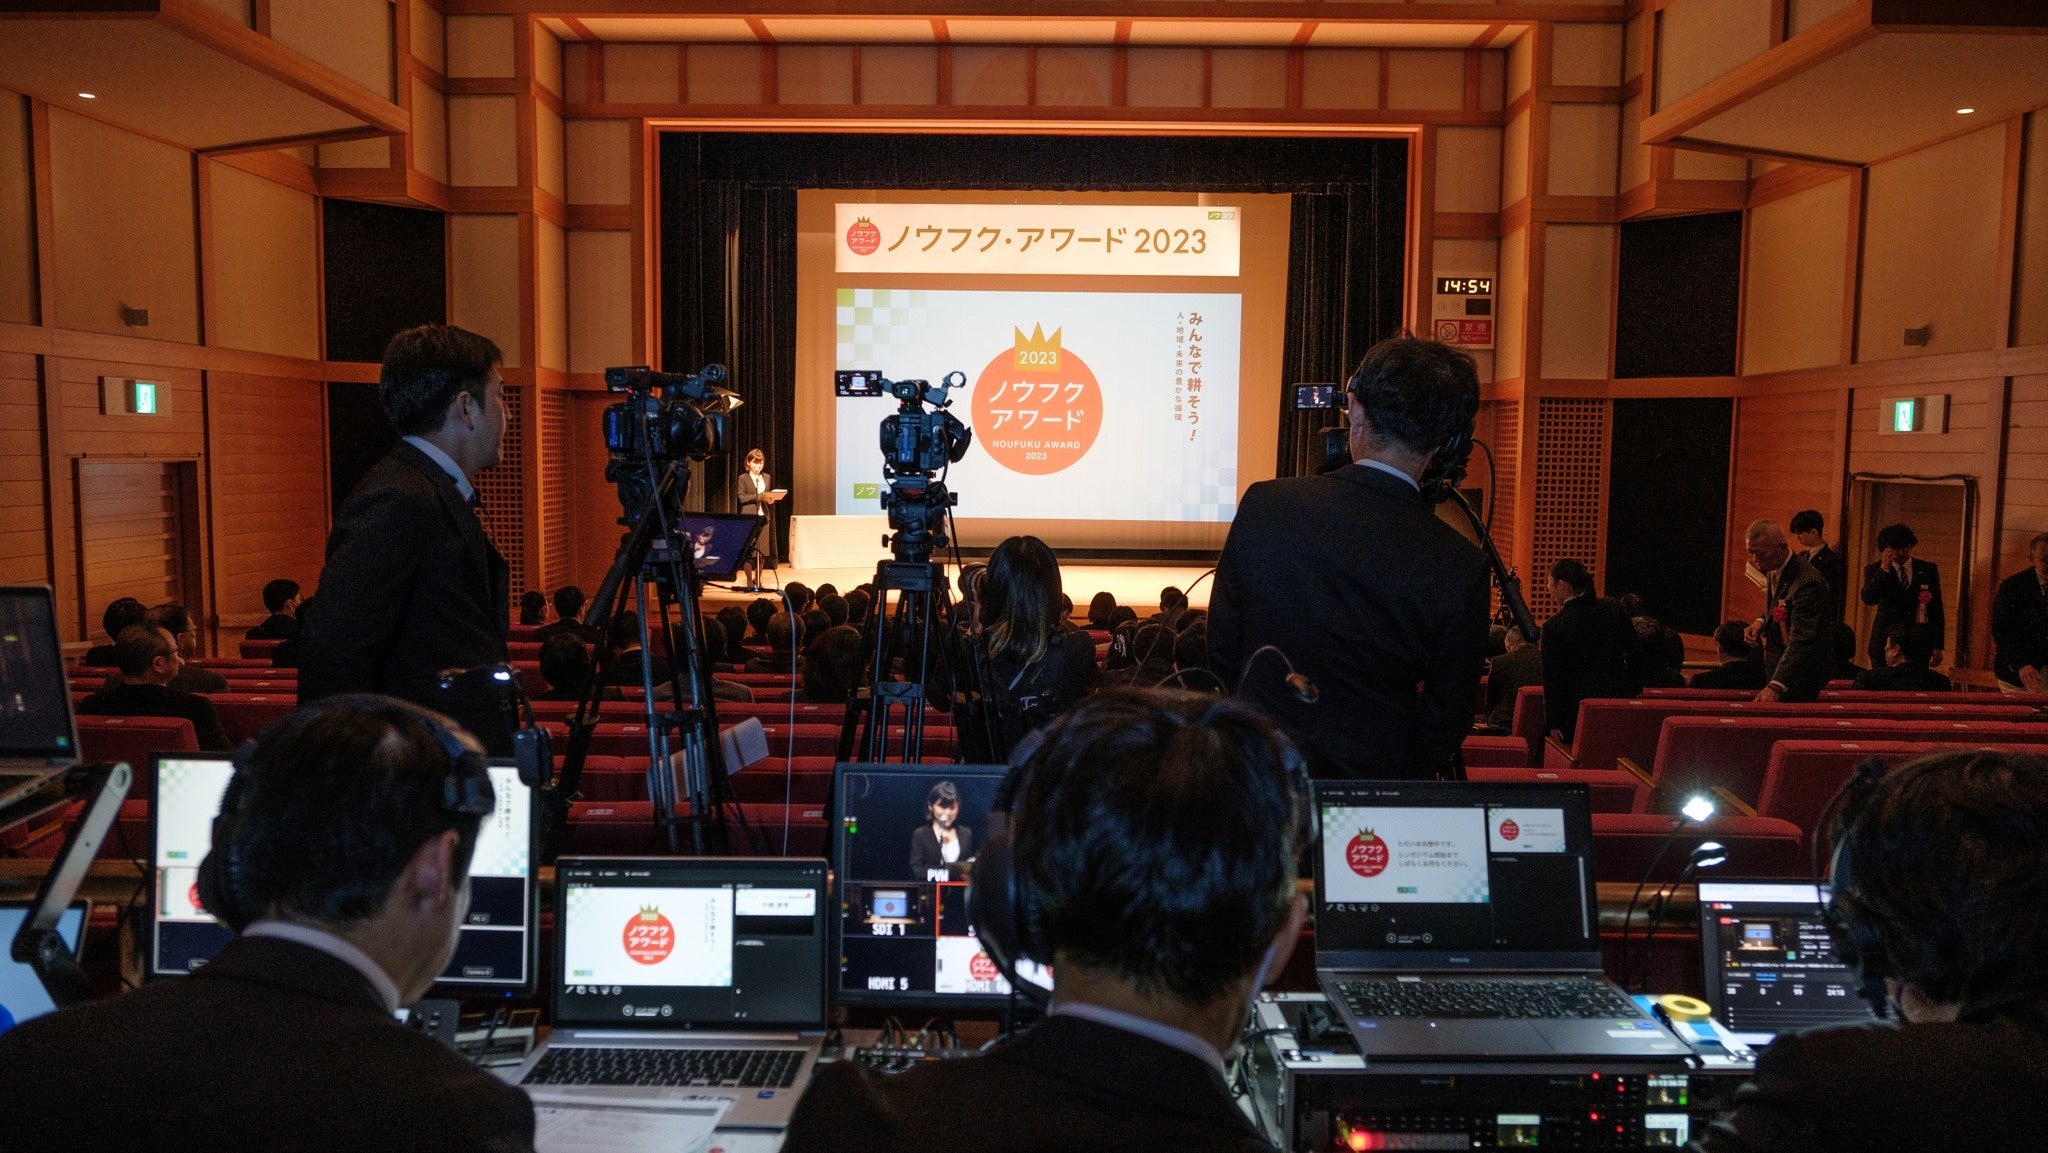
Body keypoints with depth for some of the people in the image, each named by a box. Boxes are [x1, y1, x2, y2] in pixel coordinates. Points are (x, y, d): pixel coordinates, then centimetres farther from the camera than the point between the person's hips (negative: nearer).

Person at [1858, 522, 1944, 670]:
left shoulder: (1928, 570, 9)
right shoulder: (1874, 570, 5)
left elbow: (1936, 610, 10)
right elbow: (1868, 599, -13)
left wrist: (1938, 646, 6)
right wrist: (1884, 569, -17)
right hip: (1885, 642, -1)